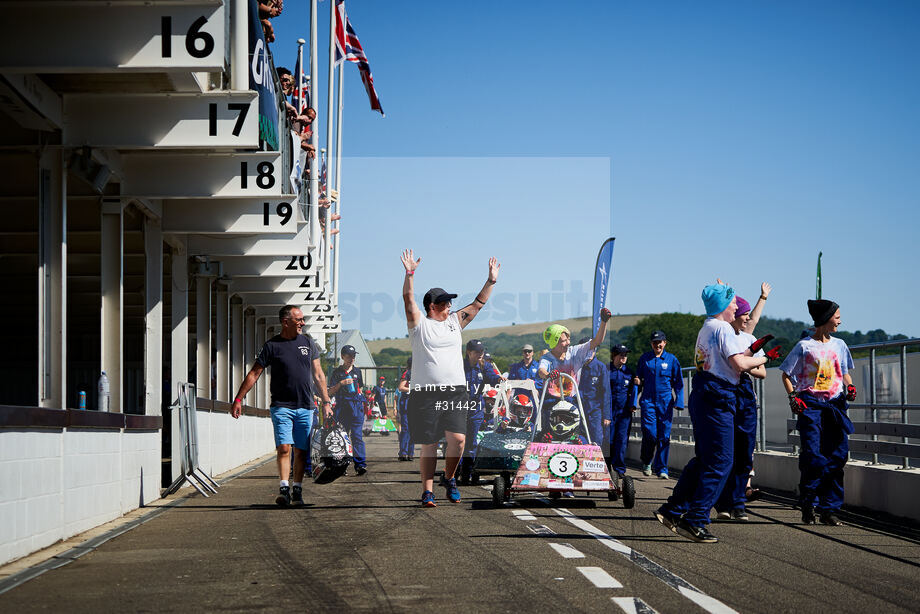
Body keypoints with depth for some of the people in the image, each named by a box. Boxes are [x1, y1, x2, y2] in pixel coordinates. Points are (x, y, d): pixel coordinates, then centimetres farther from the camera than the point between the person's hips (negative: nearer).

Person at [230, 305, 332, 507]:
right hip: (281, 406, -3)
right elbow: (254, 374, 1)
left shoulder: (308, 343, 11)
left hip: (305, 407, 3)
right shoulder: (272, 345, 1)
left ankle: (297, 490, 10)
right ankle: (284, 488, -16)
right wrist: (238, 400, -4)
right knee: (283, 448, -15)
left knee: (301, 451, 3)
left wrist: (326, 402, 11)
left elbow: (318, 375, 15)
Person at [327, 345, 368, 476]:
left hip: (357, 406, 1)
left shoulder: (357, 371, 16)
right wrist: (341, 383, -10)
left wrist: (362, 404, 19)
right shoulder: (337, 372, 7)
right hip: (342, 406, -1)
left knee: (357, 435, -9)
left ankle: (360, 464, -17)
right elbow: (330, 391, 4)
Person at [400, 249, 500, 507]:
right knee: (429, 446, 0)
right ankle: (427, 490, 10)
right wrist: (409, 274, -21)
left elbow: (477, 304, 20)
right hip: (425, 393, -3)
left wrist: (491, 281, 11)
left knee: (458, 438, -12)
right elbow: (408, 299, -8)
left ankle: (449, 477, 12)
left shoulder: (455, 321, 18)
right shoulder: (419, 324, 5)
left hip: (455, 391, 3)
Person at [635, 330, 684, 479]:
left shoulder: (672, 359, 6)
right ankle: (646, 462, 14)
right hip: (648, 400, 0)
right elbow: (638, 378, 20)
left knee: (664, 436, -1)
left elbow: (678, 383, 8)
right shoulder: (644, 359, 10)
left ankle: (661, 469, 8)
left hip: (665, 402, 0)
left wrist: (678, 402, -1)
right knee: (650, 433, -11)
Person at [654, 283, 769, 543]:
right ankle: (694, 521, -7)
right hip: (718, 397, -10)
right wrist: (762, 359, -3)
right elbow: (739, 364, -20)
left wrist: (752, 348, 23)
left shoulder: (706, 329, 20)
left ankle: (673, 510, 17)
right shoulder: (723, 328, -11)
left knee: (704, 458, 18)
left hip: (702, 395, 10)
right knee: (720, 462, -6)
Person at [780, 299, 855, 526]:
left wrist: (850, 387, 4)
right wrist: (793, 397, -8)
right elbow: (786, 375, 5)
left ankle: (829, 509, 5)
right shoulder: (804, 346, 0)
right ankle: (807, 505, 3)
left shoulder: (839, 345, 13)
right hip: (810, 403, -4)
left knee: (838, 455, -2)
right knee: (812, 455, -12)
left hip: (835, 403, 4)